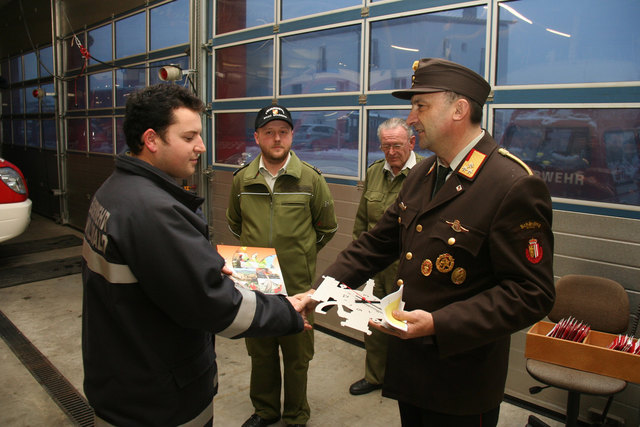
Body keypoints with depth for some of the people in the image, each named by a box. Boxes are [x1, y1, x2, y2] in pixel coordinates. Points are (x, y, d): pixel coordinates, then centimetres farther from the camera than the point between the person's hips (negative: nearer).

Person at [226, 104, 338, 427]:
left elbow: (327, 228, 6)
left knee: (297, 356, 11)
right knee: (260, 352, 17)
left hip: (298, 285, -2)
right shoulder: (242, 179, 1)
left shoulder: (311, 178, -5)